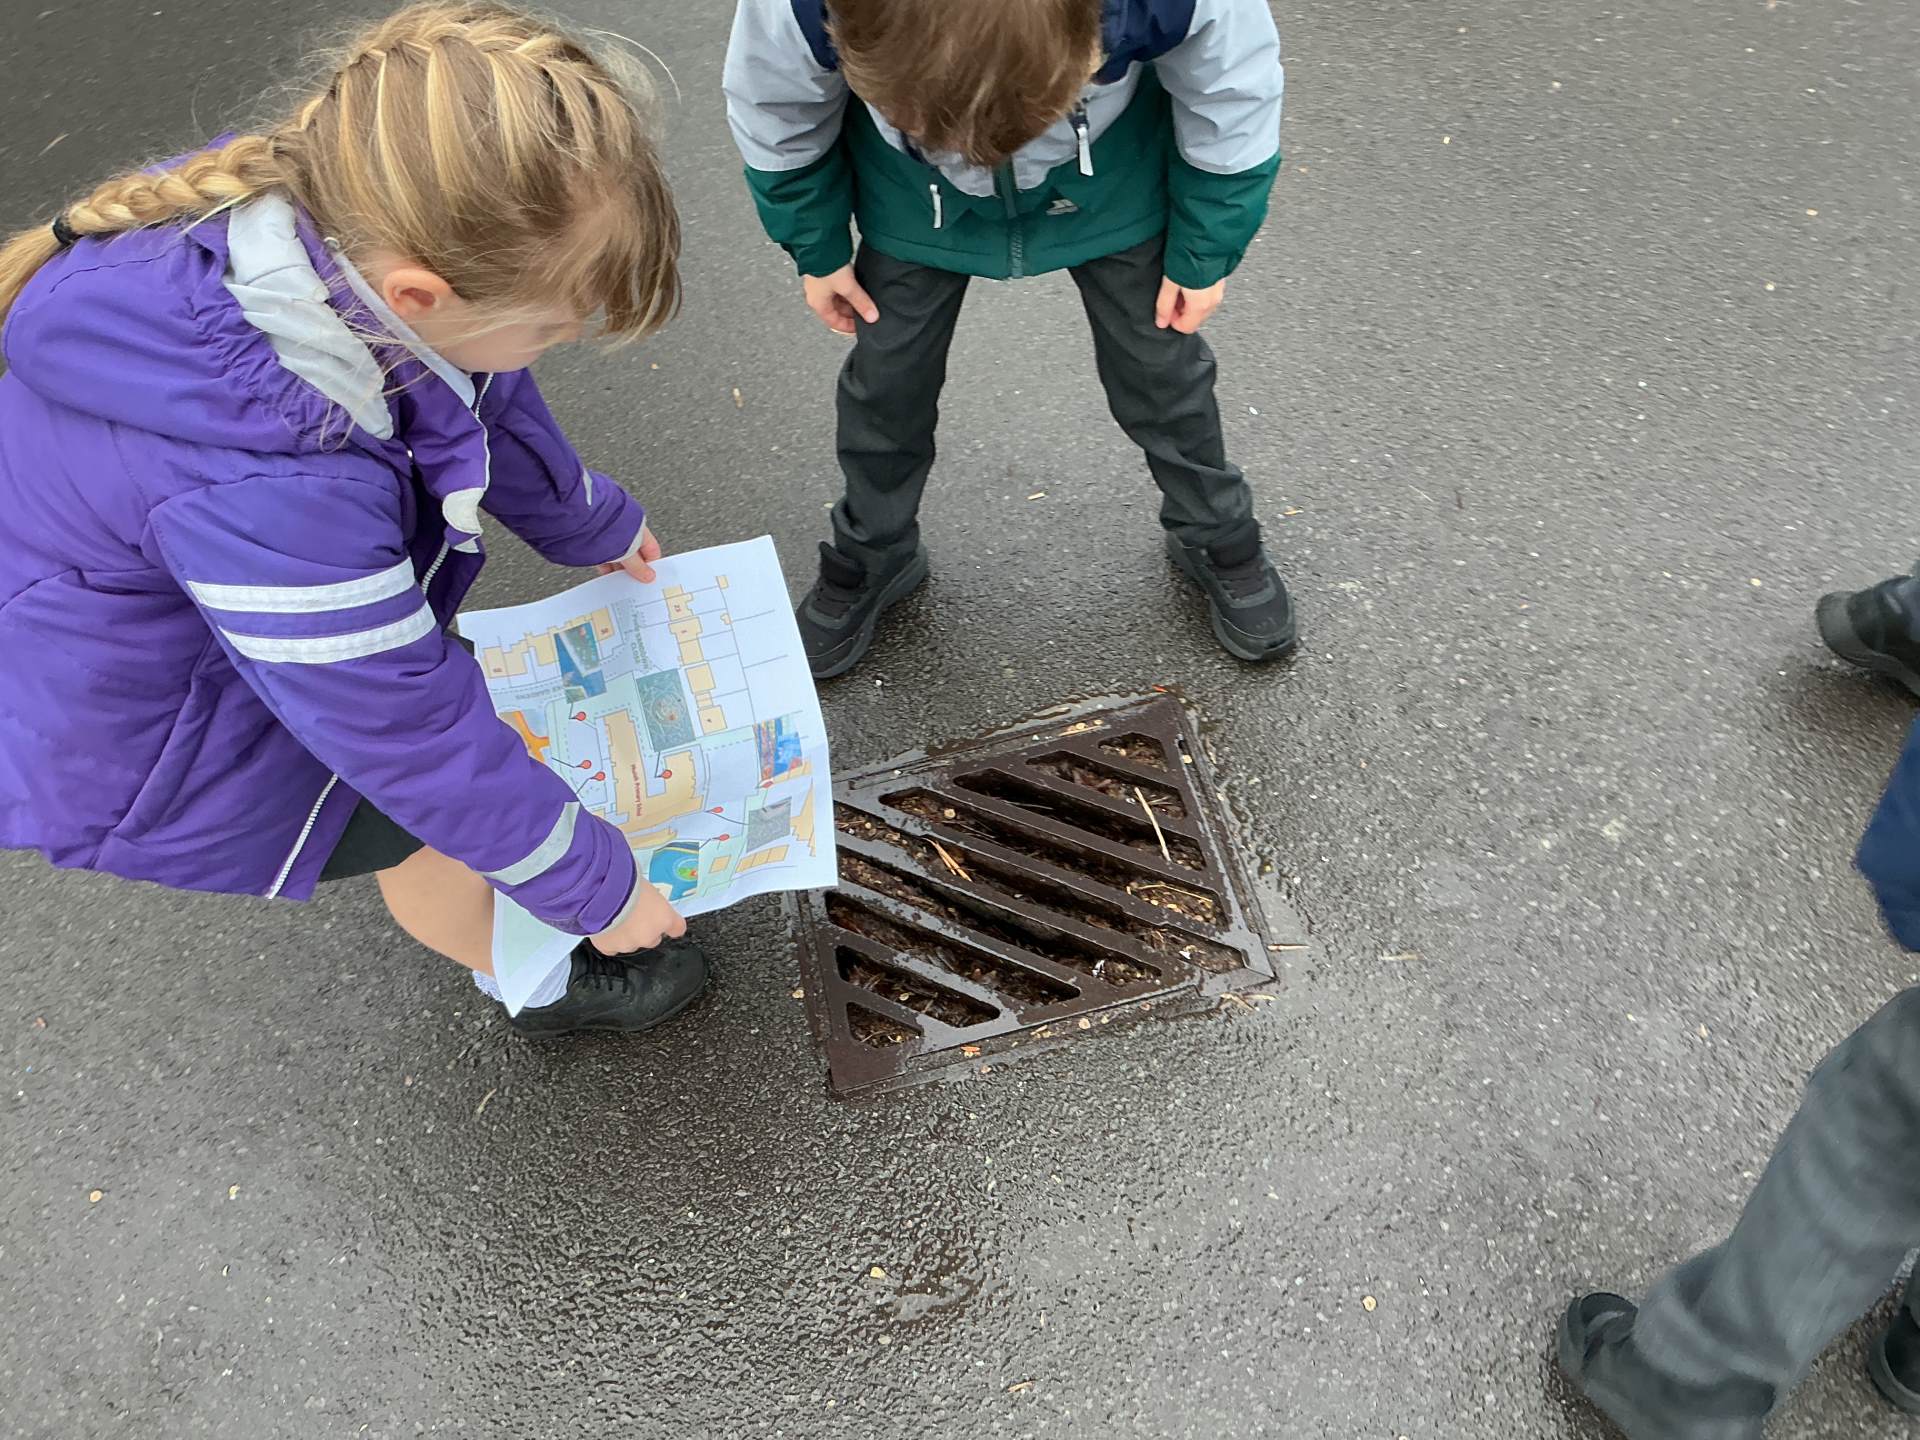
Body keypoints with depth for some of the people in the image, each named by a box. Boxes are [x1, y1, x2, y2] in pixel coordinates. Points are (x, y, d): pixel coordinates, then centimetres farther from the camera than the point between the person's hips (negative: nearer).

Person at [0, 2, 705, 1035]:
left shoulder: (345, 225, -22)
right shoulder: (269, 493, -45)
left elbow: (483, 399, -1)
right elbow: (415, 737, -31)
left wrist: (588, 524, 18)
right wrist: (596, 888, -16)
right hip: (139, 738, -7)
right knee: (429, 826, 8)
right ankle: (543, 985, 39)